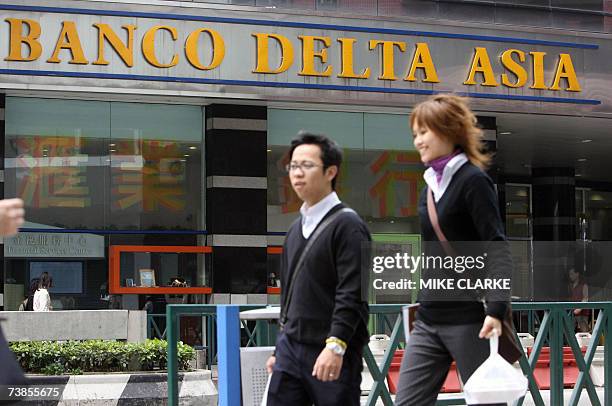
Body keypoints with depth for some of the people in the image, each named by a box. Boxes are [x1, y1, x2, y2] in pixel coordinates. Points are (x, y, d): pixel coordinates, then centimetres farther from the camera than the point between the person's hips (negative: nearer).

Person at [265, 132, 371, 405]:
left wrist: (336, 345, -25)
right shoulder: (295, 229, 16)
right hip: (291, 349, 7)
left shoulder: (347, 225, -8)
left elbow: (352, 294, -16)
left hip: (333, 355, -7)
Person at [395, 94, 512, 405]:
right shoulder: (431, 184, 13)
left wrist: (496, 310, -26)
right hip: (428, 321, 8)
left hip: (468, 319, -8)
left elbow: (498, 252, -15)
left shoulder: (473, 181, -9)